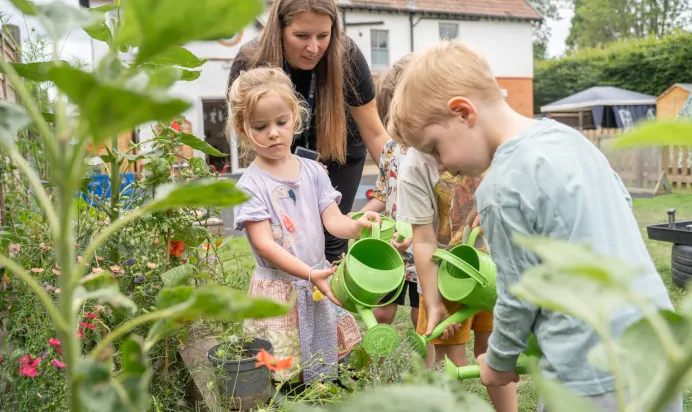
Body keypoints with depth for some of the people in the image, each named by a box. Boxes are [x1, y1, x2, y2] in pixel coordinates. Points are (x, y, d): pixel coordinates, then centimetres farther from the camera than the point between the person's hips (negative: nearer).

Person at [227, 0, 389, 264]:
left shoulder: (347, 57, -29)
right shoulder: (249, 64, -27)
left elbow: (374, 133, -21)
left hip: (339, 154, 0)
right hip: (282, 158, 1)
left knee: (330, 235, -3)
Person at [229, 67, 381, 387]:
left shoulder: (313, 171, 2)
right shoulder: (250, 185, -12)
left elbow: (332, 219, -2)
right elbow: (264, 244, -18)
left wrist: (356, 226, -25)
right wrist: (309, 274, -29)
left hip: (319, 280, 4)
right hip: (279, 290, -4)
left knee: (326, 369, 15)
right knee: (287, 378, 3)